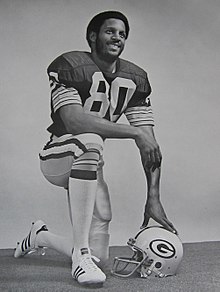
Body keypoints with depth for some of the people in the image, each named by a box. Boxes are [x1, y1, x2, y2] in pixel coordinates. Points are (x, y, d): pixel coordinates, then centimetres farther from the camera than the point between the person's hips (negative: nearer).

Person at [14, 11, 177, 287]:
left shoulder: (136, 79, 0)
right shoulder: (70, 66, -15)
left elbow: (149, 143, -5)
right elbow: (73, 120, -32)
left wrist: (153, 197, -13)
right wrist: (135, 132, -34)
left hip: (88, 165, 6)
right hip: (56, 157, -5)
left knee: (100, 257, 0)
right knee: (91, 140, -41)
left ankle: (40, 236, 33)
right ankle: (81, 255, -32)